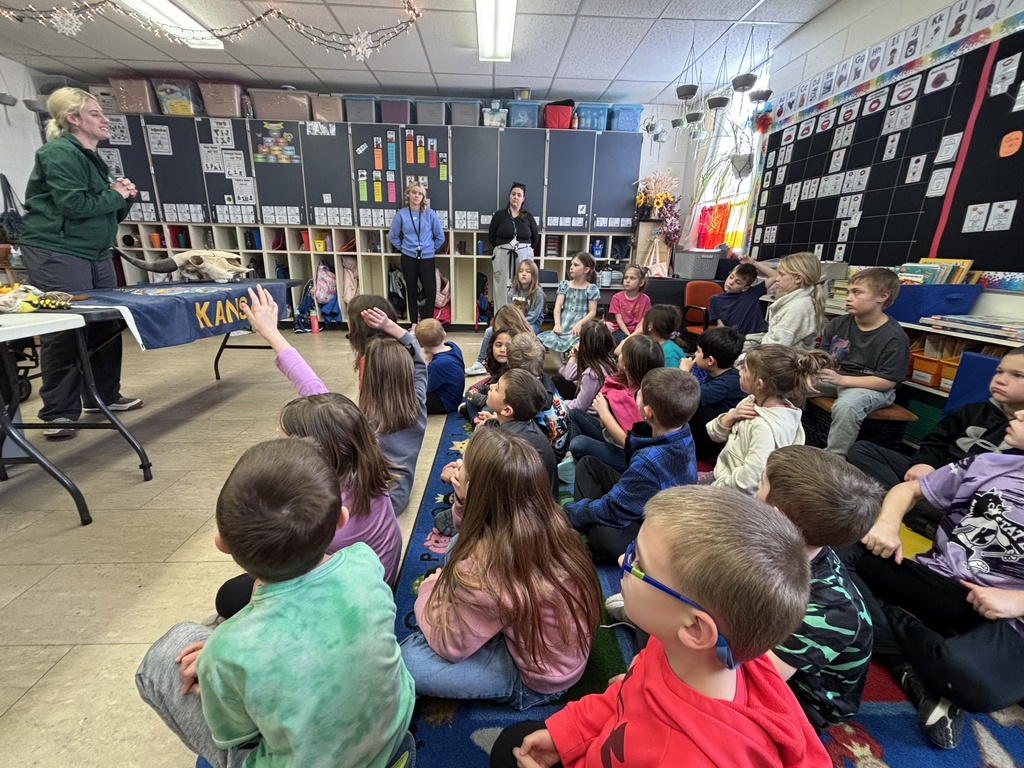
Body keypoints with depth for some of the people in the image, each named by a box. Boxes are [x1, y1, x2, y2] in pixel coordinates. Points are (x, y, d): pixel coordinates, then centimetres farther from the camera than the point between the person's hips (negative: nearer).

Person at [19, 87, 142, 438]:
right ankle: (59, 413, 0)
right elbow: (74, 205, -21)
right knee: (64, 332, -8)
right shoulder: (60, 154, -10)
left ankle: (104, 395, 23)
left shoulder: (94, 159, 19)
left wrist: (124, 196, 1)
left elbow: (109, 214, 20)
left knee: (106, 324, 10)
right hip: (56, 254, -9)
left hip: (96, 254, 9)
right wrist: (114, 196, -7)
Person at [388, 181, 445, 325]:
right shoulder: (401, 214, -1)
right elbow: (392, 236, 10)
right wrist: (403, 247, 8)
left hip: (426, 257, -1)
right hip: (408, 258, 1)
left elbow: (440, 236, 5)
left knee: (430, 290, -5)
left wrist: (432, 248, 8)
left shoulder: (430, 213, -4)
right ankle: (414, 323, 20)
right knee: (411, 290, 9)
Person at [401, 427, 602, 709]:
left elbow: (447, 644, -19)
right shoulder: (549, 523, -15)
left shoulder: (484, 566, -37)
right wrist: (464, 508, -11)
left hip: (536, 681, -7)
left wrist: (430, 589, -2)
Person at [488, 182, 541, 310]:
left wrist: (525, 248, 11)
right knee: (502, 290, 0)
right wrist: (501, 248, 5)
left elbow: (536, 237, 15)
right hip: (503, 256, -1)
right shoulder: (499, 215, 1)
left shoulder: (528, 216, 6)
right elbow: (491, 237, 6)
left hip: (524, 256, 1)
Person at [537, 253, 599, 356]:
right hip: (563, 326, 3)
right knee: (546, 340, -24)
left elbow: (592, 312, -2)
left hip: (580, 328, -3)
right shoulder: (564, 285, 13)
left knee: (575, 346, -33)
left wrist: (579, 324, -19)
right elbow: (558, 306, 3)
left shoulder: (592, 289, 4)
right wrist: (557, 324, -13)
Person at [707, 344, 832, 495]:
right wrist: (731, 416, -16)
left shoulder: (765, 427, -29)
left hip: (737, 498, -6)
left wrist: (717, 485, -14)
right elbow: (715, 434, 3)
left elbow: (750, 481, -30)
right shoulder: (753, 401, -5)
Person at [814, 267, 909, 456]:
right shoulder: (838, 324, 0)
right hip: (836, 378, 6)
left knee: (846, 406, -38)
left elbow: (887, 381, -17)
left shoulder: (894, 337, -14)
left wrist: (841, 379, -27)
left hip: (873, 387, -6)